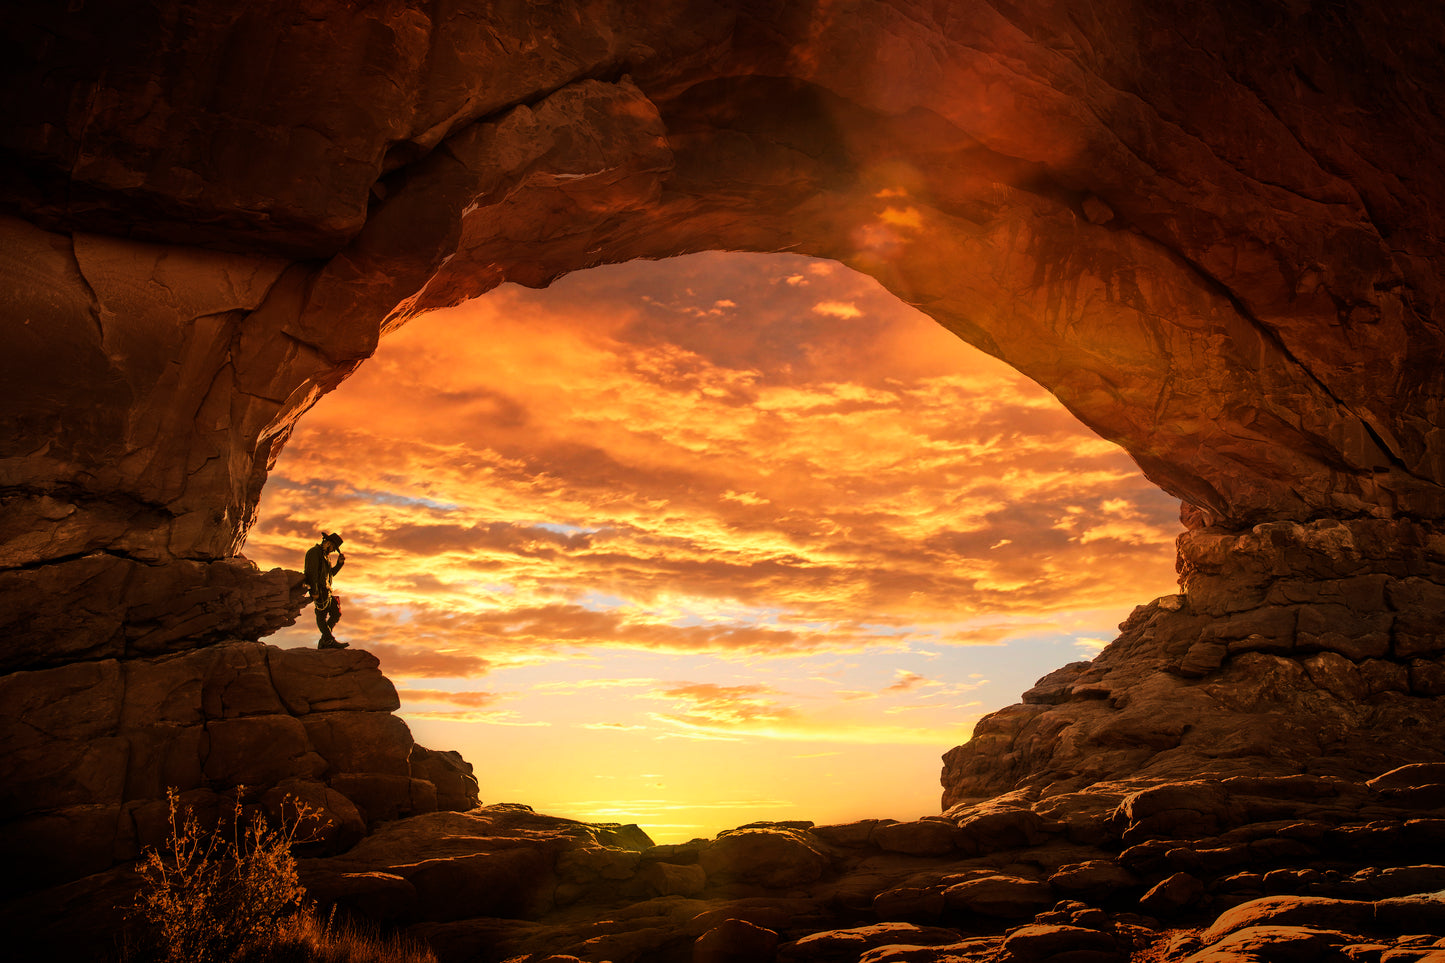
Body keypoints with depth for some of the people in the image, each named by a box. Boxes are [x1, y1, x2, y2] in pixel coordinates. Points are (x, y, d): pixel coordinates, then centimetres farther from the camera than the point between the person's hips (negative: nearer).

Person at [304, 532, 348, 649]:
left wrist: (339, 563, 12)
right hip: (319, 590, -10)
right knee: (322, 615, -10)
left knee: (336, 613, 6)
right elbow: (312, 572, -15)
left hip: (327, 590, 10)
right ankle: (330, 641, -15)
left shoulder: (326, 555, 24)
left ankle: (323, 642, 7)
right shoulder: (314, 552, -7)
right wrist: (314, 592, -21)